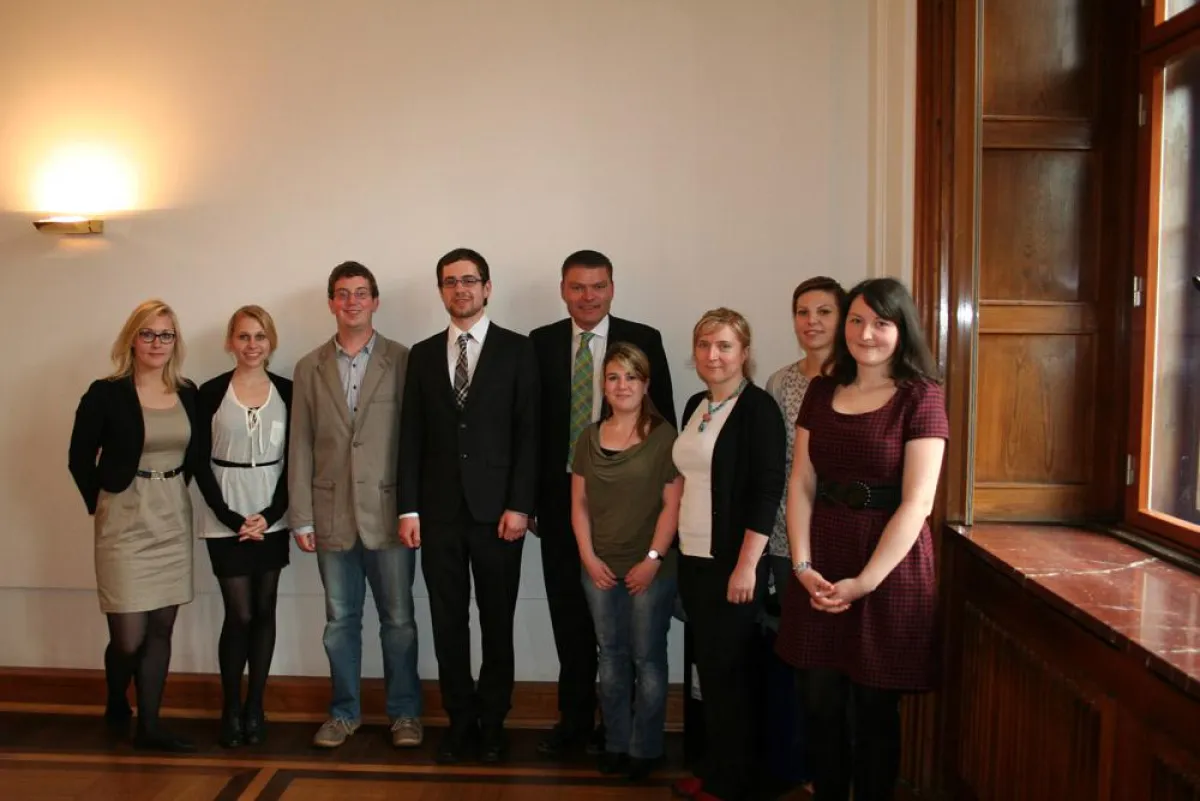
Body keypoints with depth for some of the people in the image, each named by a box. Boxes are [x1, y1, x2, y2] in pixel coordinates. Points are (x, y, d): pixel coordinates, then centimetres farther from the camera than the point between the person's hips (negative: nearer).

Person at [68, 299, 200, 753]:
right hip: (125, 522, -4)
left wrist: (172, 491, 5)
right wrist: (101, 504, 2)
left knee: (160, 630, 7)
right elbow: (80, 458, 0)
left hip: (173, 520, 4)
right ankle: (116, 707, 29)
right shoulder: (106, 394, -8)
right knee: (128, 637, -1)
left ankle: (149, 727, 18)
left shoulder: (189, 394, 4)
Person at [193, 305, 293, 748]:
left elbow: (294, 459, 1)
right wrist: (230, 517, -11)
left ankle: (255, 706, 21)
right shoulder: (210, 392, -2)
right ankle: (230, 708, 16)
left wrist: (271, 514, -10)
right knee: (239, 614, -2)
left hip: (272, 518, 2)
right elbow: (200, 462, -3)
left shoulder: (287, 391, 1)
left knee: (264, 611, 8)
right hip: (225, 519, -2)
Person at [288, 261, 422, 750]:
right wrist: (301, 518, 2)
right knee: (340, 621, 14)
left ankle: (404, 712, 23)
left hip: (387, 512, -2)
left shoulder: (403, 361, -1)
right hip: (332, 515, 3)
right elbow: (300, 447, 6)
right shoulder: (310, 369, 7)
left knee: (398, 619, 7)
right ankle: (344, 712, 29)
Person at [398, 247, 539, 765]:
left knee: (497, 622, 8)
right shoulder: (423, 354, 9)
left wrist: (519, 505, -11)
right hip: (439, 510, 3)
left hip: (496, 509, -2)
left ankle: (493, 722, 24)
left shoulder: (517, 350, 0)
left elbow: (528, 433, -4)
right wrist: (409, 508, 1)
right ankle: (460, 720, 24)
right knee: (448, 622, 9)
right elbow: (412, 437, 6)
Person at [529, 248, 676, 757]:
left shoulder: (643, 340, -2)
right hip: (560, 495, 2)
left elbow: (663, 421, -2)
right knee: (568, 613, 12)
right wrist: (529, 495, 0)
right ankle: (574, 717, 28)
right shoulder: (541, 342, 4)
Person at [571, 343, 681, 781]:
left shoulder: (663, 436, -5)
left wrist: (653, 559, -12)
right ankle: (615, 742, 26)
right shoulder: (589, 437, 7)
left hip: (651, 568, -3)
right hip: (600, 568, 4)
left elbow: (673, 504, -7)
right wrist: (588, 556, -1)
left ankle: (645, 748, 20)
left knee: (647, 658, 6)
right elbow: (579, 503, 8)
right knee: (611, 657, 13)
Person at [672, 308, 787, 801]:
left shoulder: (758, 407, -11)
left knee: (732, 670, 4)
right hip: (692, 557, 7)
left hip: (732, 562, -7)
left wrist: (746, 565, -19)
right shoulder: (695, 406, 10)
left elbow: (768, 489, -16)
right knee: (708, 666, 15)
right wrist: (674, 552, 13)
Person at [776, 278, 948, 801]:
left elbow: (916, 503, -13)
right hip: (821, 570, 4)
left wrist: (865, 581, -15)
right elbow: (800, 484, 4)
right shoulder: (821, 393, 7)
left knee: (874, 709, 10)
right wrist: (802, 565, -7)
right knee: (819, 704, 11)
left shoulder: (920, 397, -7)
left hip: (890, 569, -4)